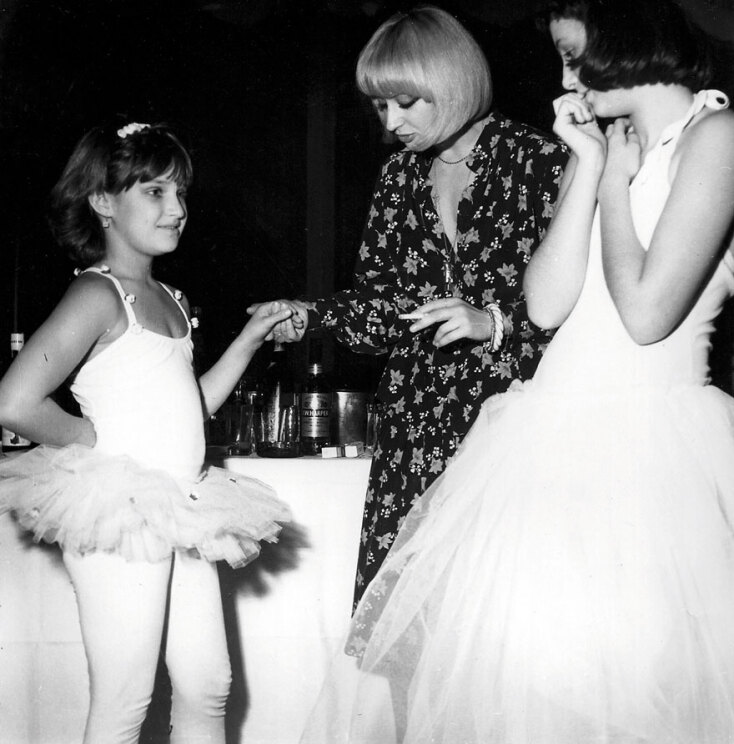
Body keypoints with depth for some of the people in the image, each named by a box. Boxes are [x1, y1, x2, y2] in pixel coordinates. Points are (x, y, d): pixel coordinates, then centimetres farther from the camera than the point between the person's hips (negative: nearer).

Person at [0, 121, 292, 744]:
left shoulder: (169, 301, 14)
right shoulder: (98, 294, -13)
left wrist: (249, 339, 14)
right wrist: (90, 440, -9)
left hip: (182, 518, 8)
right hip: (124, 521, -8)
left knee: (208, 690, 12)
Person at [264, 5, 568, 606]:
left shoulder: (538, 160, -3)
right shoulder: (400, 176, 15)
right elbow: (380, 302, 15)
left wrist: (493, 322, -16)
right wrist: (309, 317, -1)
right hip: (417, 420, 5)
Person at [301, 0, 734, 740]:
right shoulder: (601, 144, 14)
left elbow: (647, 313, -15)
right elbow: (545, 305, 2)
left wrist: (614, 179, -3)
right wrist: (591, 165, 0)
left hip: (652, 446, -6)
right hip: (556, 427, 7)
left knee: (644, 673, -4)